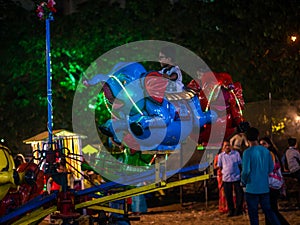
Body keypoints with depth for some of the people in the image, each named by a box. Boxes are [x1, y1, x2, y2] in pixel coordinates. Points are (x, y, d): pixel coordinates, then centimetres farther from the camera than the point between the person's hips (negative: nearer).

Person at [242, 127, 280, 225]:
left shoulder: (247, 152, -14)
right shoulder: (266, 151, 2)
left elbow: (246, 171, -17)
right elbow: (271, 168, 8)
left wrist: (243, 182, 0)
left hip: (252, 188, -5)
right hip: (265, 187, 5)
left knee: (253, 213, 3)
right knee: (268, 210, 15)